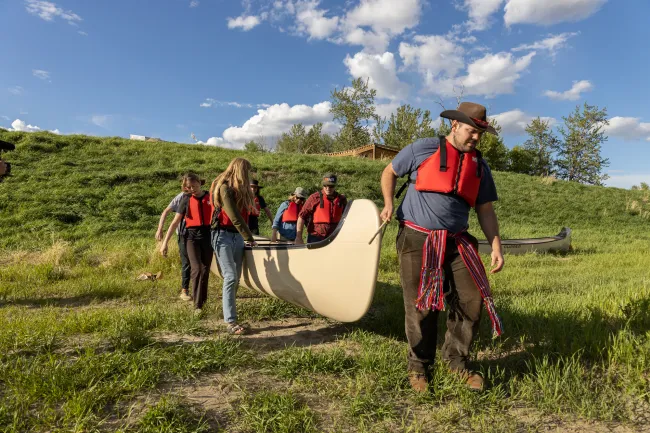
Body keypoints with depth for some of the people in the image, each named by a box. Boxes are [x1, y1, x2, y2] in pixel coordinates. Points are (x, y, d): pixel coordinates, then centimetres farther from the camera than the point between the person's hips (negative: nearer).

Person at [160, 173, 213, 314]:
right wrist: (165, 242, -2)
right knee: (196, 269, -13)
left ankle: (203, 298, 27)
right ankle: (197, 305, -8)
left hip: (208, 236, 1)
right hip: (192, 237, -1)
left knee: (205, 269, 8)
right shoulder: (186, 200, 3)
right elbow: (175, 222, 3)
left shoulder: (210, 197, 4)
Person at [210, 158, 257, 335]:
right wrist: (250, 238, -8)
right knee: (230, 277, -14)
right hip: (223, 235, -8)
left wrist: (246, 237, 0)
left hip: (238, 236, 8)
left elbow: (244, 214, 10)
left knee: (236, 278, 6)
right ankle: (231, 322, -13)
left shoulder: (242, 190, 16)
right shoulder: (225, 188, -10)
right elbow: (235, 217, -14)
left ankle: (228, 312, 16)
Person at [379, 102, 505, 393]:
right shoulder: (423, 149, -1)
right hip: (417, 241, -4)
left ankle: (457, 360, 25)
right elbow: (389, 172, 9)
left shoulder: (479, 166, 12)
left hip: (457, 243, 5)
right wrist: (389, 203, -7)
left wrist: (496, 246, 3)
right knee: (421, 307, 2)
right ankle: (419, 366, 23)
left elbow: (485, 210, 13)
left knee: (471, 301, 2)